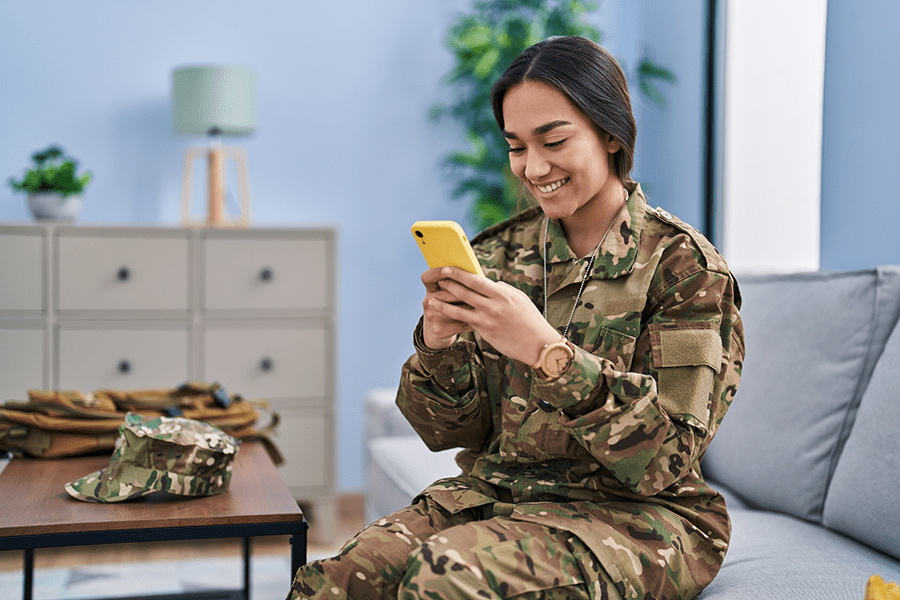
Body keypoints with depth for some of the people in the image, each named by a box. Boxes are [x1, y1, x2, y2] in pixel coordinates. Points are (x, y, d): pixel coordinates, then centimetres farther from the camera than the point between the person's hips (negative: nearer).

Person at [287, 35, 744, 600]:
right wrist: (438, 343, -14)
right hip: (493, 491, 4)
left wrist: (548, 351, -26)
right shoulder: (499, 253, 6)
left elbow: (667, 460, -15)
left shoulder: (684, 265, -7)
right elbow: (454, 431, 7)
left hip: (633, 516, -3)